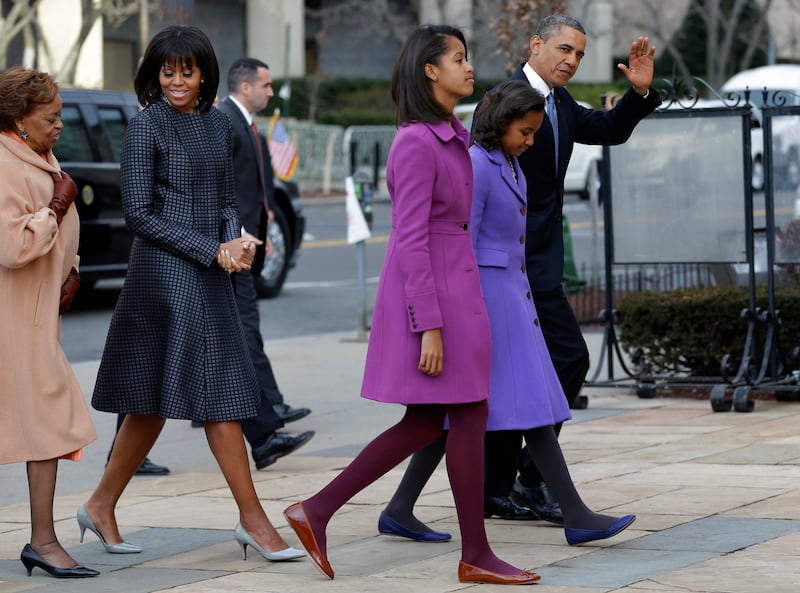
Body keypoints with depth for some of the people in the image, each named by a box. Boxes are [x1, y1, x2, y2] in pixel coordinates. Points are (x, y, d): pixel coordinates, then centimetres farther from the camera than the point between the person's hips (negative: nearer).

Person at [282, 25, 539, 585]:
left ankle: (317, 510, 13)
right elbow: (411, 241, -19)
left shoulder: (449, 137, 13)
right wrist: (429, 326, -21)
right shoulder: (417, 144, -16)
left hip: (451, 285, 10)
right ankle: (476, 555, 9)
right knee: (469, 417, -1)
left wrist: (456, 311, 22)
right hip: (431, 293, -10)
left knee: (424, 424, 10)